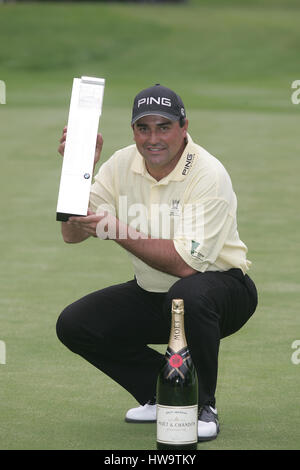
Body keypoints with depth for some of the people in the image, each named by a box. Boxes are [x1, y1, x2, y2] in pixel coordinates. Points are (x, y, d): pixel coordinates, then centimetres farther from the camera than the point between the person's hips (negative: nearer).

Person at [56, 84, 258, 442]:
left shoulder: (209, 175, -23)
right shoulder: (122, 165, -5)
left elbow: (186, 264, -32)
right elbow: (73, 233, -8)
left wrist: (118, 232, -35)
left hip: (220, 284, -6)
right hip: (152, 293, 6)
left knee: (188, 293, -40)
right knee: (74, 325, -9)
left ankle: (202, 407, -16)